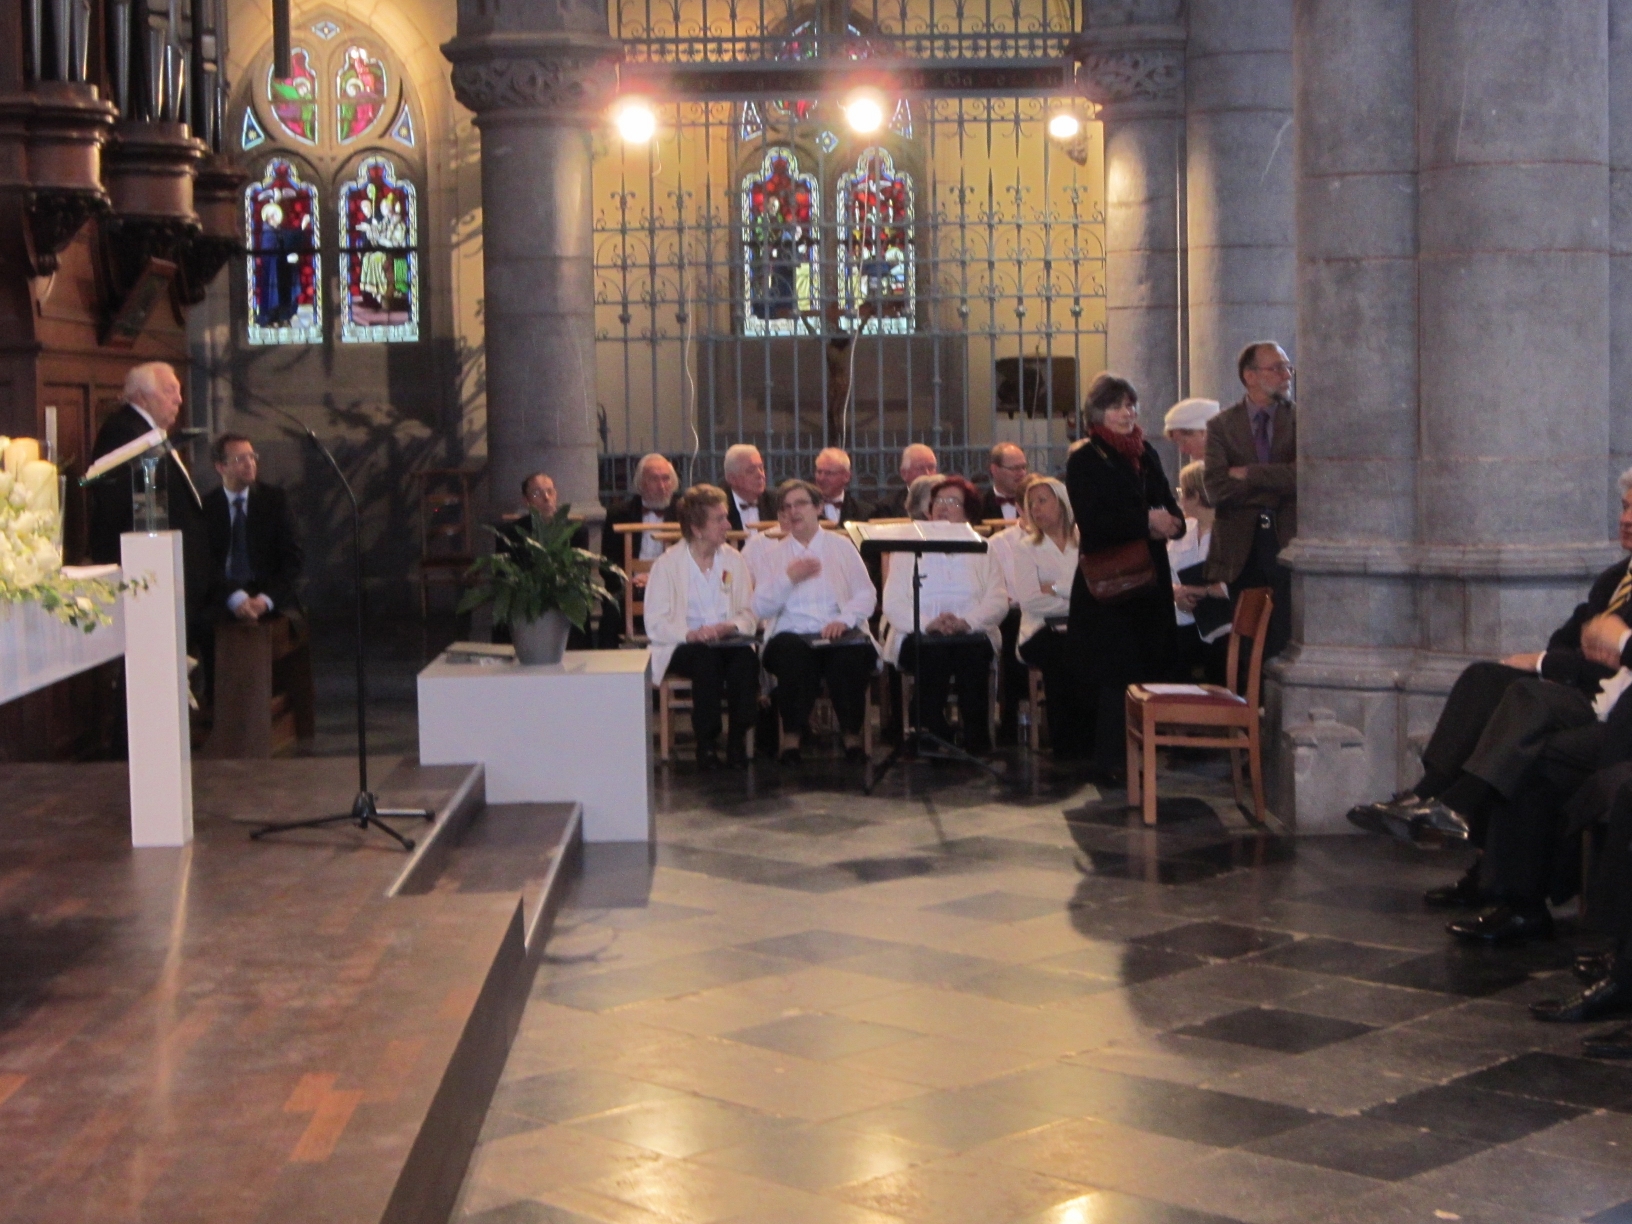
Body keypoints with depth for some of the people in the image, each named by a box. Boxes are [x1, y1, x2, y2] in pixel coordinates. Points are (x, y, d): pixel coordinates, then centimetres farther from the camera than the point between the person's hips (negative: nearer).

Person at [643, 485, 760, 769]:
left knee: (747, 657, -31)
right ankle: (706, 742, -24)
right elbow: (655, 623, -8)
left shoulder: (734, 560, 13)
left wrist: (731, 626, -15)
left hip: (728, 642, 3)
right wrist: (690, 634, -25)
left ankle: (738, 738, -19)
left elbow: (750, 613, 7)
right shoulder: (667, 565, 0)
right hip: (682, 647, -3)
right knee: (706, 658, -35)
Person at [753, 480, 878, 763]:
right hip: (792, 635, 0)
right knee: (793, 655, -36)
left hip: (838, 633, 0)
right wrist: (788, 577, -7)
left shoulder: (842, 546, 16)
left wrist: (845, 620, -11)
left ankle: (852, 735, -18)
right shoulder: (772, 555, 17)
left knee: (852, 656, -34)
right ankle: (792, 736, -22)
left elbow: (867, 595, 7)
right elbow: (760, 609, 6)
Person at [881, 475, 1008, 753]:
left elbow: (998, 602, 4)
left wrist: (966, 621, -17)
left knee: (973, 650, -34)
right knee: (933, 650, -35)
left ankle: (976, 737, -31)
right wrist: (927, 623, -17)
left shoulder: (982, 552, 19)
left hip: (971, 636, 1)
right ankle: (933, 734, -33)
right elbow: (892, 604, 2)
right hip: (919, 637, -1)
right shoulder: (908, 551, 16)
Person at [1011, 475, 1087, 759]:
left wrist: (1056, 588, -6)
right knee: (1063, 652, -35)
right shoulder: (1026, 548, 15)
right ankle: (1067, 744, -25)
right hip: (1042, 632, -1)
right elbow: (1030, 600, -2)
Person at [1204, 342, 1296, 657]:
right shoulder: (1222, 426, 6)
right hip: (1242, 547, 1)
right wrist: (1278, 483, -8)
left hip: (1288, 544, -1)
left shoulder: (1300, 419, 5)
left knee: (1286, 640, -4)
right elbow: (1216, 489, -7)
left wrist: (1249, 474, -10)